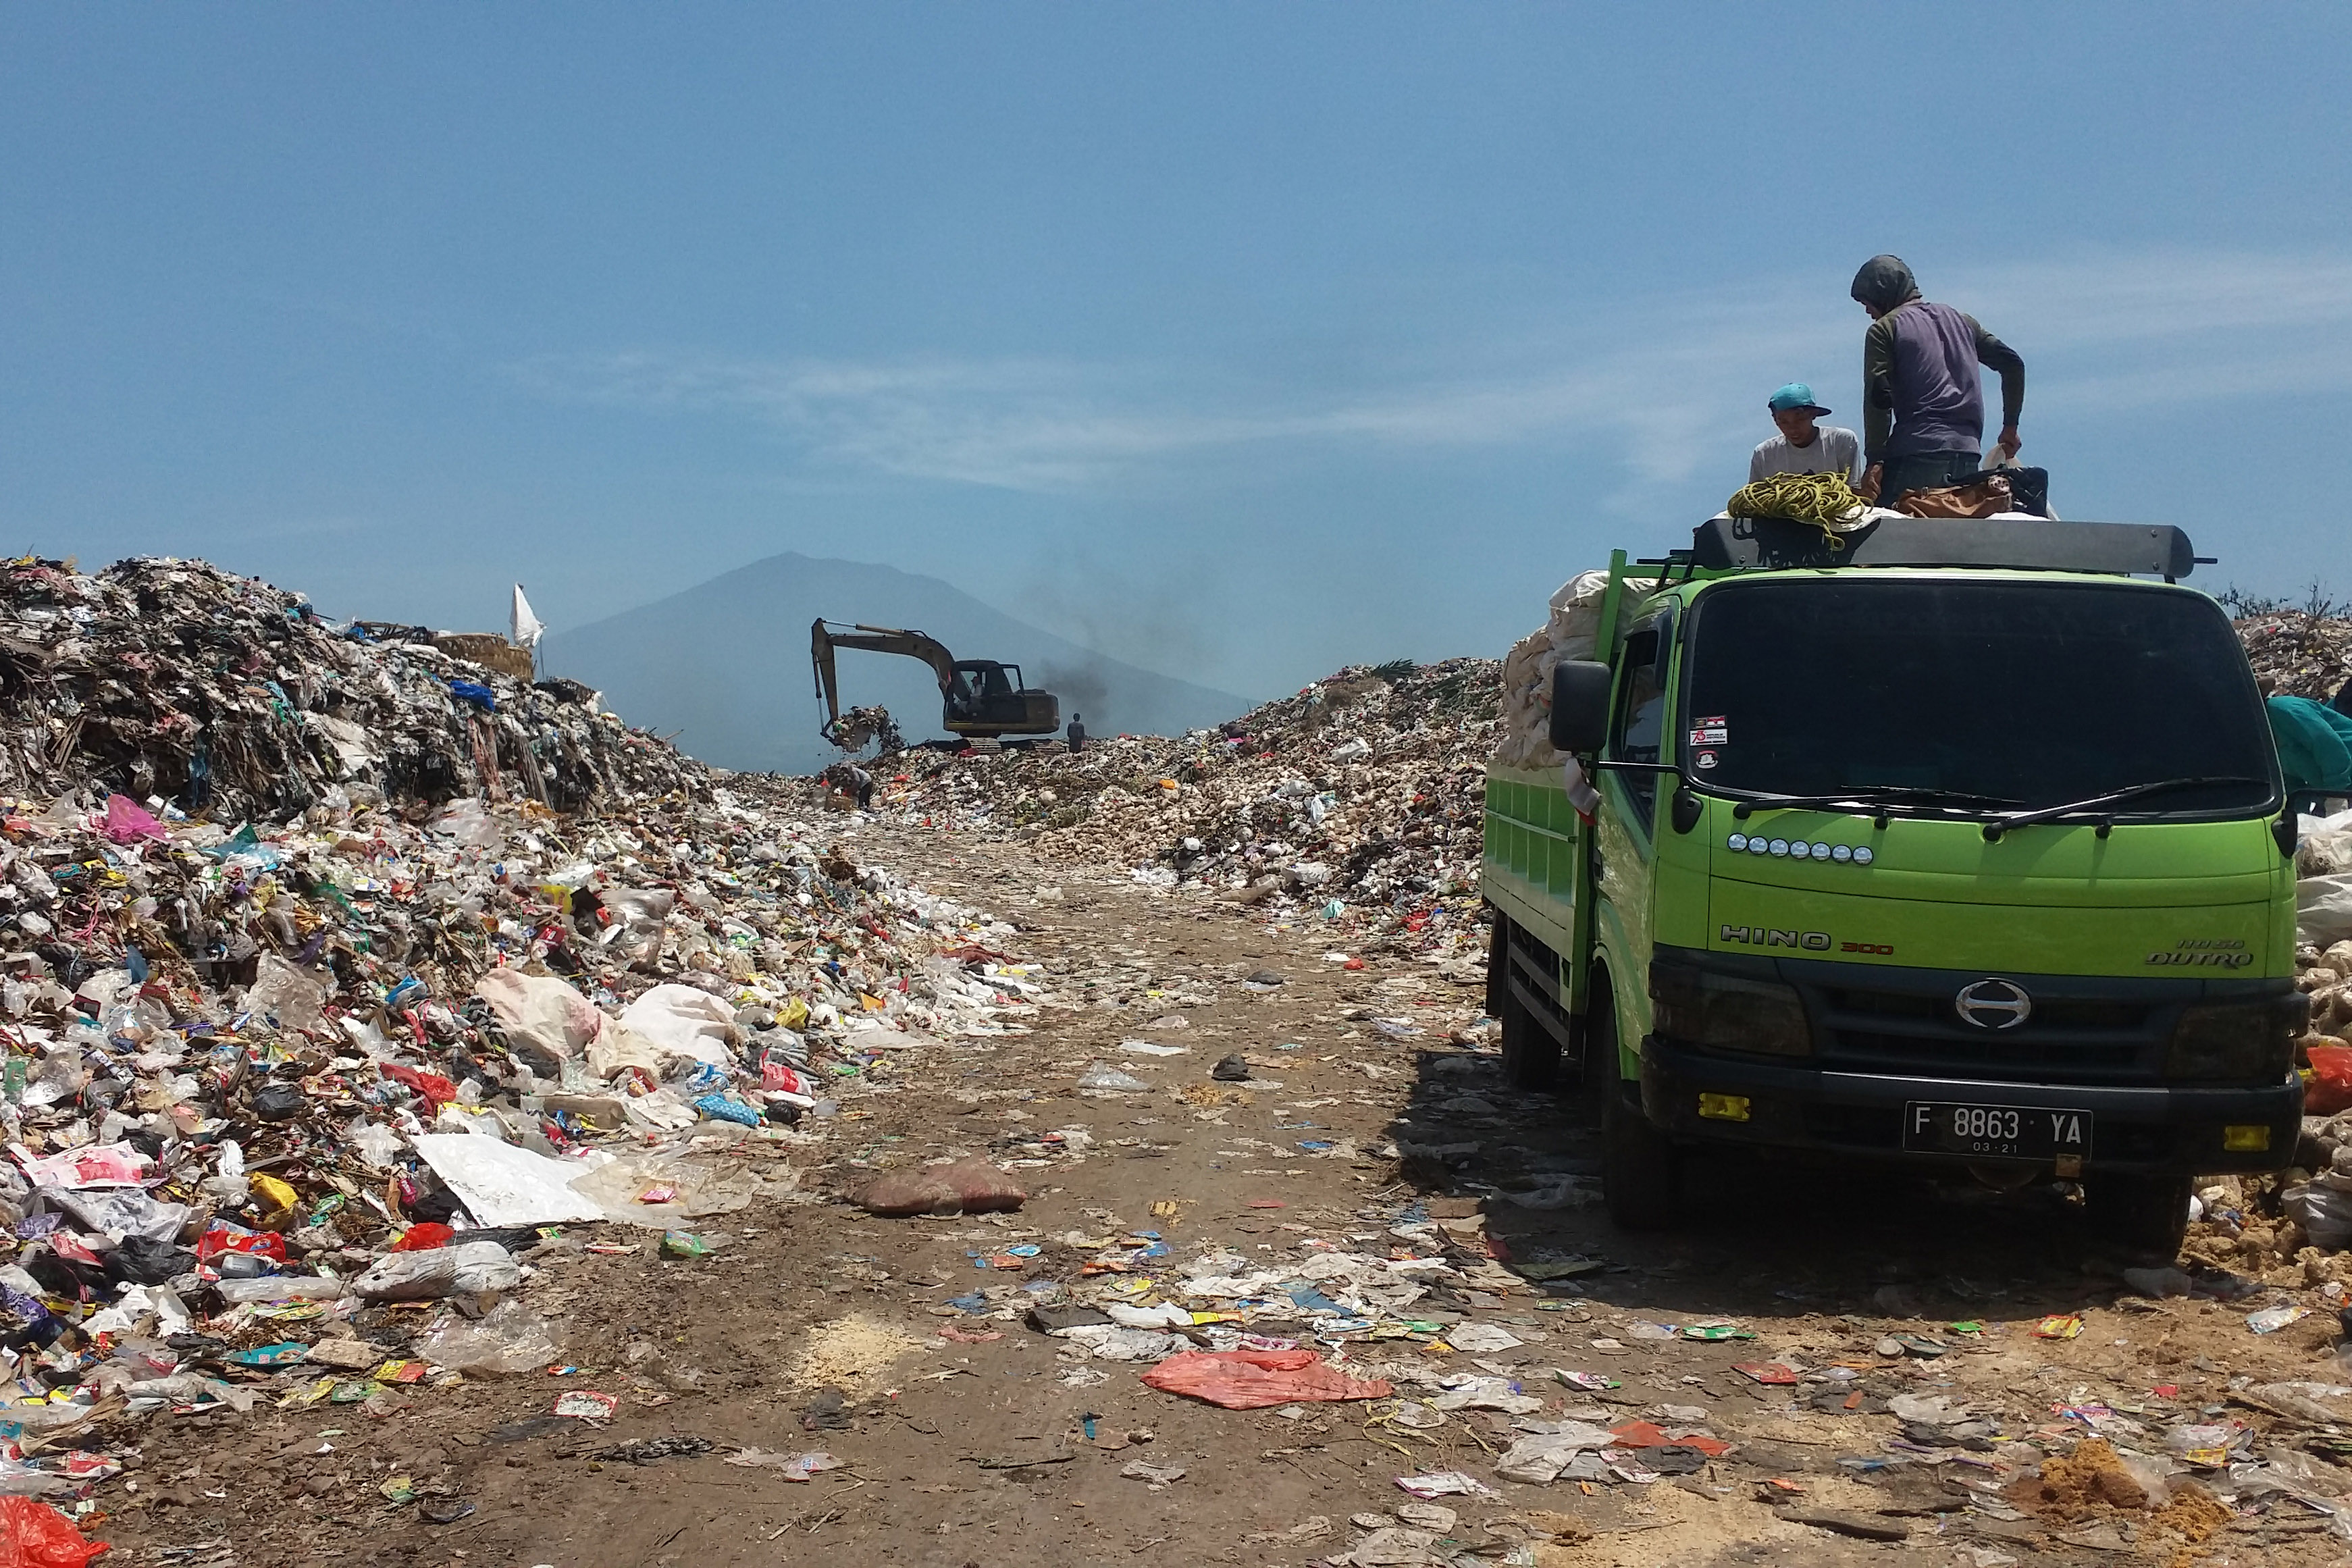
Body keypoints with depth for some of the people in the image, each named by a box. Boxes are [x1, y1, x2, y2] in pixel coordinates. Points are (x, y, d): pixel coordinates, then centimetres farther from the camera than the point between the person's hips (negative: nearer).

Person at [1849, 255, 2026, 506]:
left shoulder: (1884, 328, 4)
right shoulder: (1960, 319, 23)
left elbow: (1878, 397, -7)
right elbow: (2012, 363, 20)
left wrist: (1875, 461, -9)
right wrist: (2010, 426, 26)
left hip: (1916, 453, -6)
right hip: (1968, 452, 6)